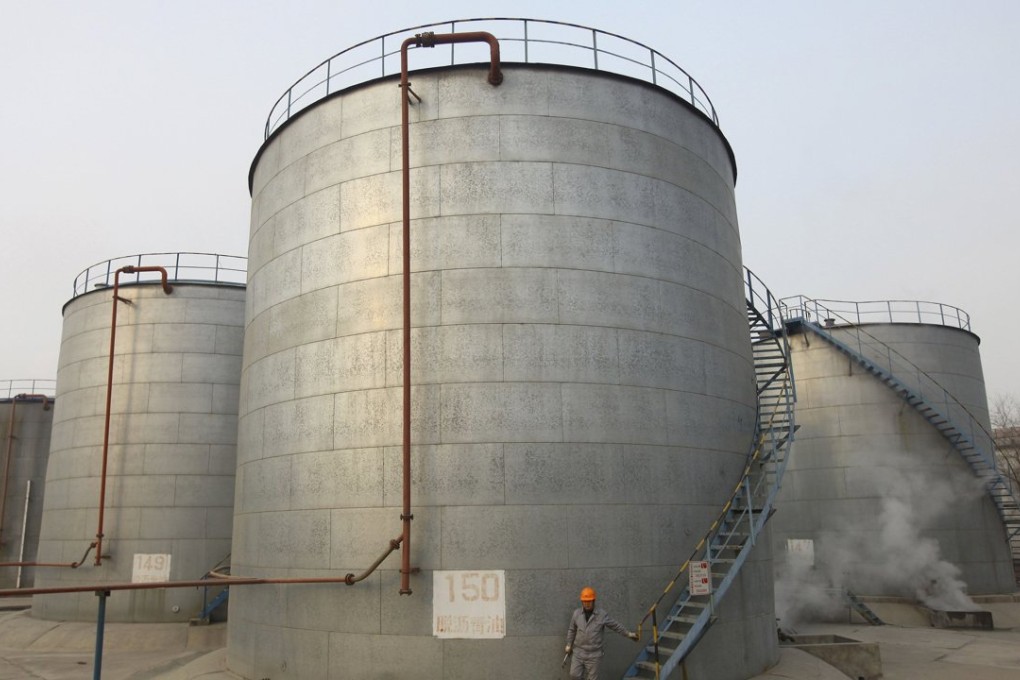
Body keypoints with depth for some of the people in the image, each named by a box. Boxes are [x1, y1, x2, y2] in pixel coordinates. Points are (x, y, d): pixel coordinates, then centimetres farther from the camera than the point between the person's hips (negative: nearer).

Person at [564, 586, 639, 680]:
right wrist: (569, 645, 11)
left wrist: (629, 634, 8)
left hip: (594, 655, -2)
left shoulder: (602, 615, -9)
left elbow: (616, 626, 3)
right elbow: (571, 630, 10)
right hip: (578, 652, 2)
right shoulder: (577, 613, -3)